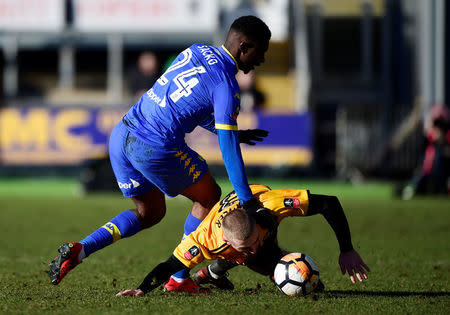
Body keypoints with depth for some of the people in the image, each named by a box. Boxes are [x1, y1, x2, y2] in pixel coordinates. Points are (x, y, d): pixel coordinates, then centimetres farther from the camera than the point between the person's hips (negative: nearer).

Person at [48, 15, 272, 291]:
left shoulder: (197, 51, 14)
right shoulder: (226, 86, -10)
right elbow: (228, 147, -14)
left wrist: (235, 133, 32)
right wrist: (247, 200, -10)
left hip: (121, 134, 8)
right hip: (155, 149, -8)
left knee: (149, 213, 23)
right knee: (210, 198, 14)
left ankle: (78, 250, 5)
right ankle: (178, 278, 14)